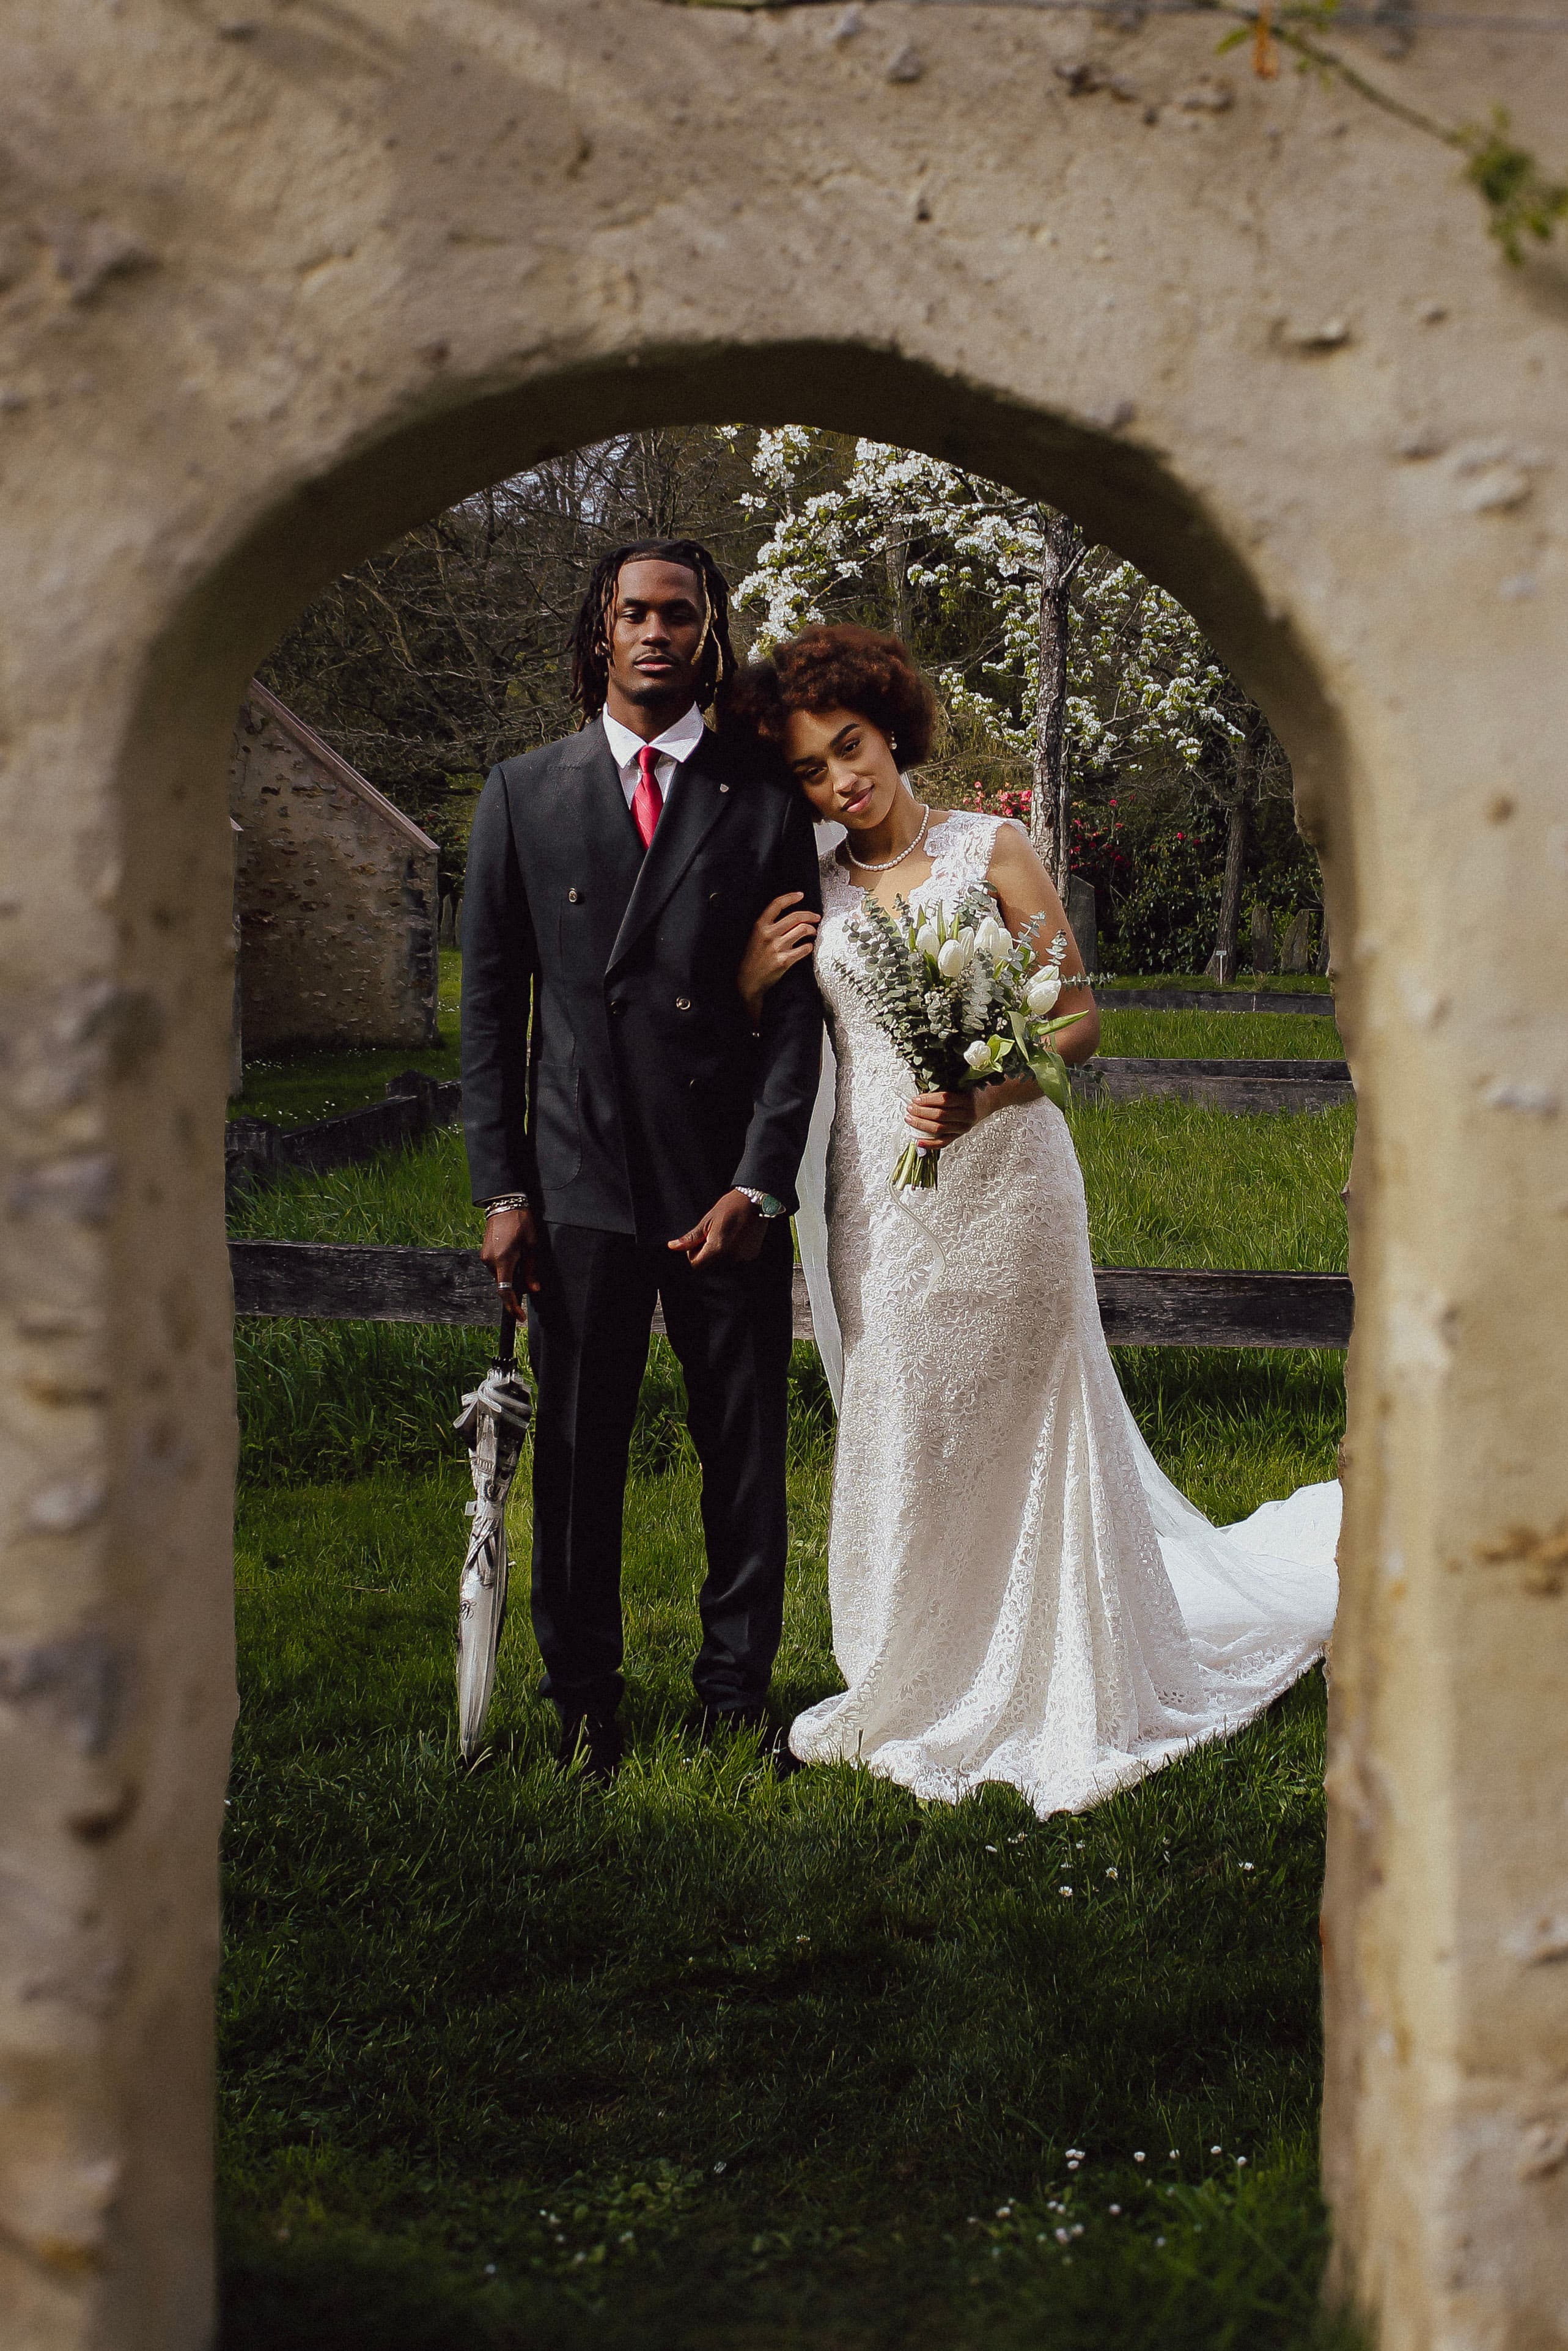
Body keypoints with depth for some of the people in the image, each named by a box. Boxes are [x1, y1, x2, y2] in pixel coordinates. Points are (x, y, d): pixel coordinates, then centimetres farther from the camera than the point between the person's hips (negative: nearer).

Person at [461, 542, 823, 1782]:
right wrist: (501, 1188, 0)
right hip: (578, 1180, 1)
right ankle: (585, 1704, 20)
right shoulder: (524, 794, 8)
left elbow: (797, 1009, 1)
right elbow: (489, 1003, 7)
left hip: (728, 1187, 0)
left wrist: (759, 1185, -8)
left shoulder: (766, 802, 4)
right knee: (578, 1453, 6)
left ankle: (737, 1694, 20)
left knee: (746, 1454, 6)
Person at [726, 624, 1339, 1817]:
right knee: (900, 1437, 7)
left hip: (1000, 1177, -3)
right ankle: (923, 1691, 20)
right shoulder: (814, 889, 9)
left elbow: (1079, 1019, -5)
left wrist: (980, 1095, -21)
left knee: (1020, 1428, 2)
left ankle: (1063, 1703, 15)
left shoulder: (992, 848, -2)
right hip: (876, 1188, 3)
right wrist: (751, 982, -5)